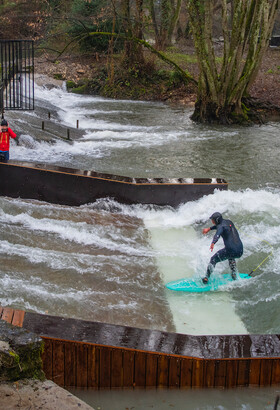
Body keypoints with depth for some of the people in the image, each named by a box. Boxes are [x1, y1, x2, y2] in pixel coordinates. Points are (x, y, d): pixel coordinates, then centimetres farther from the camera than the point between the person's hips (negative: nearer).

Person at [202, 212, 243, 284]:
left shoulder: (221, 226, -7)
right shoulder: (228, 222, 16)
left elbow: (217, 234, -32)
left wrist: (213, 243, -49)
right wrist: (209, 229, 45)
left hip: (230, 250, -7)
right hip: (240, 252, 7)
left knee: (213, 260, 15)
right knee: (231, 256, 42)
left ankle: (206, 278, 14)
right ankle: (234, 275, 37)